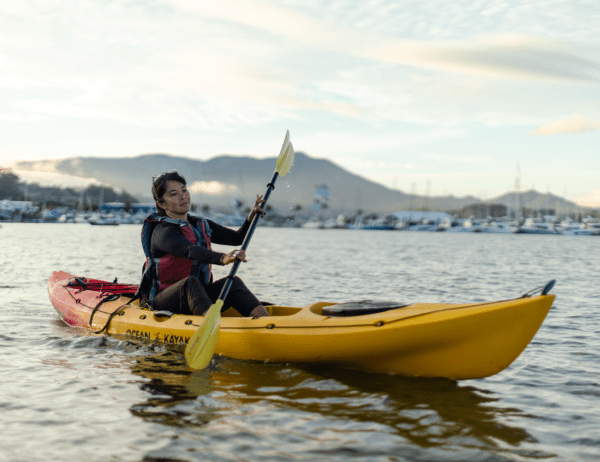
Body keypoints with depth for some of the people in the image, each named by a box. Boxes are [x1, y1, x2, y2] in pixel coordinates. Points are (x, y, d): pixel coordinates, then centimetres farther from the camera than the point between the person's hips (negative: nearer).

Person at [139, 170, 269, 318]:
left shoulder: (202, 225, 12)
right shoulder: (162, 231, -13)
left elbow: (238, 238, 12)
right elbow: (190, 251, -33)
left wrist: (252, 217, -7)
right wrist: (222, 258, -50)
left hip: (198, 296, 7)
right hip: (163, 302, -6)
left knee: (232, 282, -18)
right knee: (190, 282, -35)